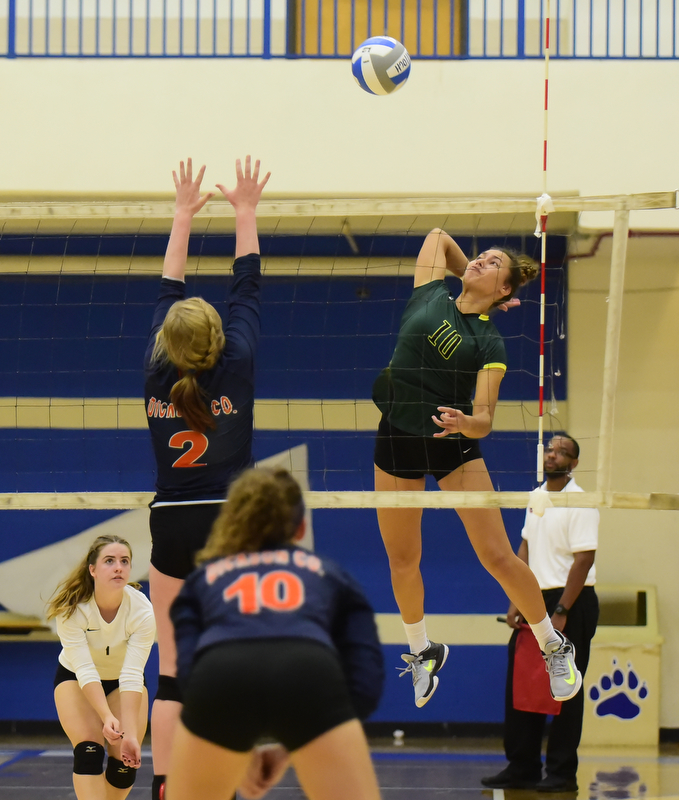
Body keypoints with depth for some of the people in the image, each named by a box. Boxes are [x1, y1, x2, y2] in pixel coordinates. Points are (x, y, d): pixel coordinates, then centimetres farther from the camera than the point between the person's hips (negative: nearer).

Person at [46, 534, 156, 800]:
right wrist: (107, 717, -49)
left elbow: (132, 675, -34)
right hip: (75, 679, -1)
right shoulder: (71, 608, -31)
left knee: (126, 760, -9)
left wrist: (131, 734, -42)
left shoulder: (142, 611, -29)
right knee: (88, 750, -23)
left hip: (123, 682, 1)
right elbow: (84, 669, -35)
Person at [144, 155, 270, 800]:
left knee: (173, 675, 4)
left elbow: (168, 293, 10)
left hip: (170, 528, 2)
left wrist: (184, 215, 18)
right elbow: (246, 289, 3)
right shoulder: (235, 370, -9)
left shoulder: (157, 375, -3)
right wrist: (245, 212, 13)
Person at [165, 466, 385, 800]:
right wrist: (289, 750, 30)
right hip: (310, 676, -1)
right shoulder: (332, 575, 35)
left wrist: (241, 756, 28)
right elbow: (366, 684, 21)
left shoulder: (202, 578, 36)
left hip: (221, 676, 1)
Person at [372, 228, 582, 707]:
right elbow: (437, 236, 14)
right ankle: (421, 651, 33)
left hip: (456, 446, -3)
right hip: (397, 440, 3)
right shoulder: (431, 296, 0)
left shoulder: (490, 343, -8)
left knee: (498, 556, -8)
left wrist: (467, 423, -37)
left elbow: (485, 418, -15)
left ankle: (553, 645, 11)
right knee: (402, 561, 8)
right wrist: (466, 276, 19)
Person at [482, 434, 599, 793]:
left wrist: (561, 612, -18)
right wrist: (516, 601, 7)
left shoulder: (579, 503, -12)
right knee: (520, 683, 7)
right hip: (536, 600, 8)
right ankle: (522, 768, 14)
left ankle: (562, 774, 2)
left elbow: (584, 560, -16)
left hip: (570, 602, -8)